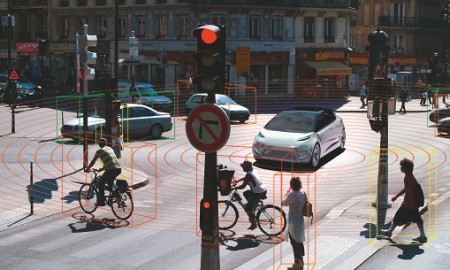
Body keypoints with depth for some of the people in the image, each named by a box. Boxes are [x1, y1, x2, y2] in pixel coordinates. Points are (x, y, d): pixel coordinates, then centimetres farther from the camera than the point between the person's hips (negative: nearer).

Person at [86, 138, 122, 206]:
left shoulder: (99, 150, 6)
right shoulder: (110, 148, 26)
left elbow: (93, 161, 8)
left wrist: (87, 169, 23)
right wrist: (102, 169, 43)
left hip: (111, 169, -7)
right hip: (119, 168, 7)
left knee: (101, 183, 9)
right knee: (110, 182, 30)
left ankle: (101, 202, 7)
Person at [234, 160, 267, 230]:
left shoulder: (248, 175, -18)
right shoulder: (252, 172, 10)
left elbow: (243, 186, -19)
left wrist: (234, 188, -6)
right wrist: (238, 181, 33)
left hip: (259, 193, -9)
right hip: (264, 190, 9)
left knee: (247, 208, -1)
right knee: (246, 193, 28)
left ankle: (253, 223, 4)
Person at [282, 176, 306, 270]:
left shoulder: (291, 194, -20)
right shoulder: (303, 193, -1)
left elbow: (283, 203, -8)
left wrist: (287, 193, -1)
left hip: (293, 222, -7)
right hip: (301, 220, 7)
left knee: (294, 242, 3)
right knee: (299, 241, 18)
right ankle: (301, 261, 29)